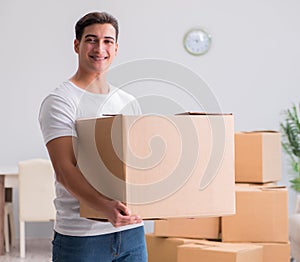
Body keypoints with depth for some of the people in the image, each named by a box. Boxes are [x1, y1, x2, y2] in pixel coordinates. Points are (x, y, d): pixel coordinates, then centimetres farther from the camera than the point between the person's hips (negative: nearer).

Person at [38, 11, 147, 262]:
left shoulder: (129, 103, 13)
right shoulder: (59, 102, -8)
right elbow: (65, 170, -19)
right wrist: (104, 206, -35)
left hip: (132, 231, 6)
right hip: (80, 236, -6)